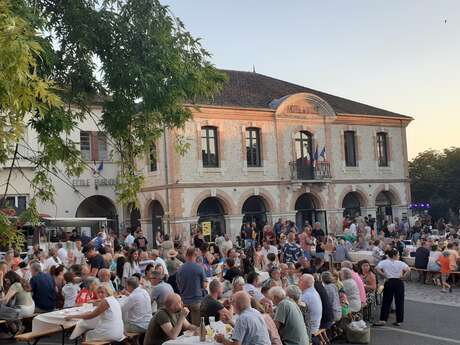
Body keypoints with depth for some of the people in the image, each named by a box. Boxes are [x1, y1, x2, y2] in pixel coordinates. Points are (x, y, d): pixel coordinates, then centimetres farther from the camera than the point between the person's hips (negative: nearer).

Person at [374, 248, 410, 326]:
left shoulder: (384, 262, -1)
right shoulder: (401, 263, -2)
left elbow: (377, 268, -16)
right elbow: (408, 269, -15)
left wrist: (384, 275, -7)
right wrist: (403, 276, -6)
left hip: (389, 282, 0)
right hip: (399, 282, 0)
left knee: (386, 301, 5)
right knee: (399, 302, 9)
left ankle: (383, 320, 2)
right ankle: (399, 321, 12)